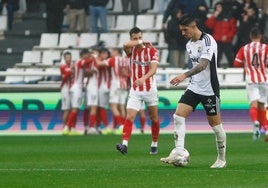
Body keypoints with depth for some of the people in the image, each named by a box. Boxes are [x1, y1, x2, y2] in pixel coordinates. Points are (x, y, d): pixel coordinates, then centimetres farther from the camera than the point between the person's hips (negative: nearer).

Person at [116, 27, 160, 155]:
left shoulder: (151, 50, -6)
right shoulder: (131, 50, -2)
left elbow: (153, 69, -21)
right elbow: (125, 45, -28)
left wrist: (144, 78, -38)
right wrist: (141, 42, -23)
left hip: (150, 89, 0)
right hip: (135, 91, 0)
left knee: (154, 119, 8)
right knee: (129, 117, -16)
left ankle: (154, 145, 24)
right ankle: (124, 145, -26)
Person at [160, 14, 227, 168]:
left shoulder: (208, 41, -17)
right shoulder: (189, 45, 10)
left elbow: (203, 64, -29)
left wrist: (185, 75, -41)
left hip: (209, 90, -7)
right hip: (194, 87, 7)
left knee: (215, 124, 2)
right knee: (178, 116, -10)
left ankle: (222, 159, 16)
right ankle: (178, 153, -15)